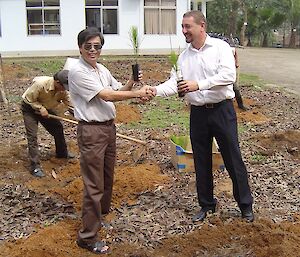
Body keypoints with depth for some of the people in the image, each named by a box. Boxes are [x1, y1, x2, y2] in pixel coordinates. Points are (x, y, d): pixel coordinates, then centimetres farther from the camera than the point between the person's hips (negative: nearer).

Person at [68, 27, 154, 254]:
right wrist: (138, 93, -18)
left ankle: (100, 216, 40)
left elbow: (118, 91, 17)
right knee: (94, 184, -5)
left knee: (107, 177, 20)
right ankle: (87, 237, 5)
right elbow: (106, 95, -19)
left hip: (109, 127, 8)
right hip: (91, 131, -8)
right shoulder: (78, 72, -15)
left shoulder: (102, 70, 11)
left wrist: (130, 84, -4)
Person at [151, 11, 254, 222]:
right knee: (201, 161, 12)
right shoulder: (184, 57, 8)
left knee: (233, 158, 4)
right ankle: (207, 204, 29)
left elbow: (228, 75, -20)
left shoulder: (220, 47, -7)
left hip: (222, 110, -4)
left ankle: (246, 205, 21)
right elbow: (174, 84, 2)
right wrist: (156, 90, -17)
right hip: (198, 113, 5)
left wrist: (198, 84, -27)